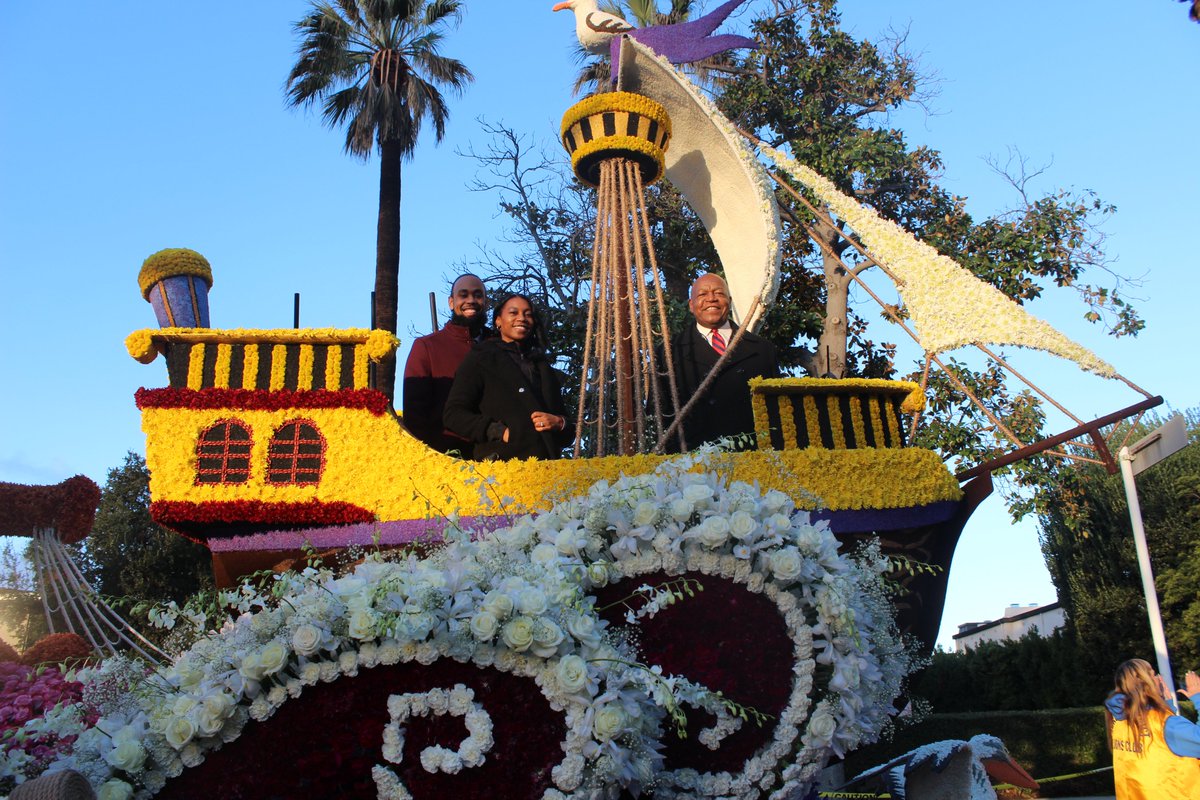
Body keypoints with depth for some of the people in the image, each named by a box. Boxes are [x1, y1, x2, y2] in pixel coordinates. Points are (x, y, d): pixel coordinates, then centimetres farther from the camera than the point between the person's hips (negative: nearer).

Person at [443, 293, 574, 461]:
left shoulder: (543, 367, 25)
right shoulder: (481, 359, 11)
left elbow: (568, 432, 24)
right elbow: (454, 414, 0)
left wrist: (559, 423, 1)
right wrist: (500, 432, -11)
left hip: (546, 464, 4)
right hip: (500, 459, -4)